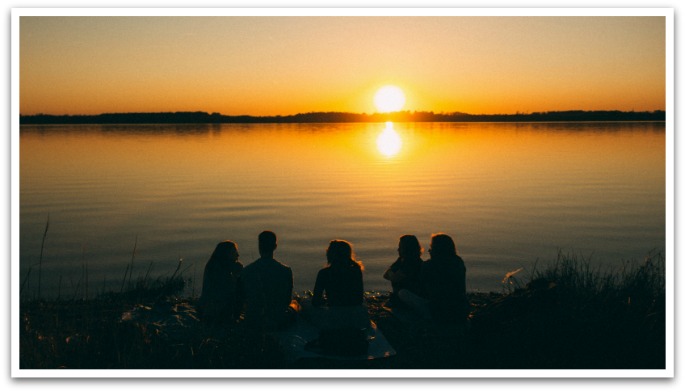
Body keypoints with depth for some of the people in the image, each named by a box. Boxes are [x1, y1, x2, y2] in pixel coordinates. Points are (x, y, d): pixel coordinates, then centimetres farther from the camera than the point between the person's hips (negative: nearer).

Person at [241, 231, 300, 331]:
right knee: (294, 304, 32)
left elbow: (245, 299, 0)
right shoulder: (285, 271, -15)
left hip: (252, 322, 2)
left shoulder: (247, 270, -12)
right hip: (277, 322, -2)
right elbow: (287, 300, -4)